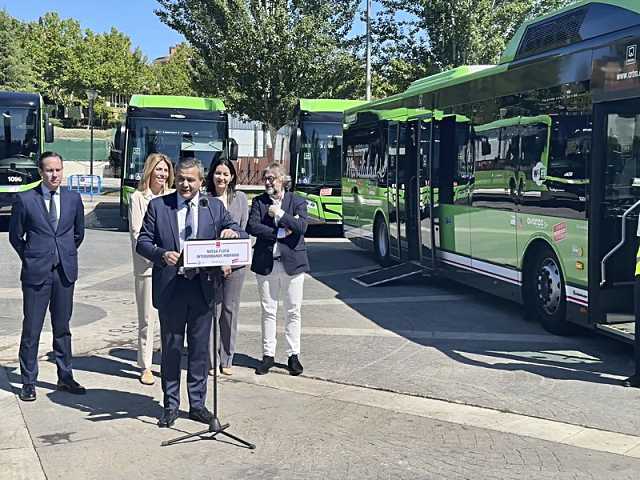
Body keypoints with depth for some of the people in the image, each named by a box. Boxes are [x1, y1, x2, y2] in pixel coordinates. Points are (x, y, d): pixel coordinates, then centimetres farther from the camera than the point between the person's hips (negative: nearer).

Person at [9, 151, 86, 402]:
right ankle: (28, 382, 12)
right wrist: (31, 258, 5)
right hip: (36, 273, -3)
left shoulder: (74, 199, 5)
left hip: (65, 271, 3)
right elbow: (15, 235, 5)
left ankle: (65, 378, 22)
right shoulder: (25, 199, -4)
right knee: (31, 329, 2)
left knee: (62, 327, 12)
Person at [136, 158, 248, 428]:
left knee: (200, 349, 9)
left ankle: (197, 404, 21)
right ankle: (171, 406, 20)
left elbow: (241, 235, 5)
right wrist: (161, 255, -20)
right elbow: (142, 242, 0)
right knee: (171, 349, 7)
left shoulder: (214, 207, 6)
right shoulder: (158, 206, 3)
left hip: (203, 288, 1)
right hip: (170, 287, -1)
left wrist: (232, 232, -20)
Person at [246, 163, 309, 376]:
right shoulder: (258, 202, 5)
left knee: (293, 311, 5)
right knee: (268, 311, 8)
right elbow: (252, 227, -9)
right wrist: (280, 232, -14)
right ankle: (268, 354, 17)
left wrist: (280, 214, -14)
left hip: (292, 263, -1)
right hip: (266, 263, 1)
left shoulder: (297, 202, 1)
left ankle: (293, 355, 15)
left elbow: (301, 227, -13)